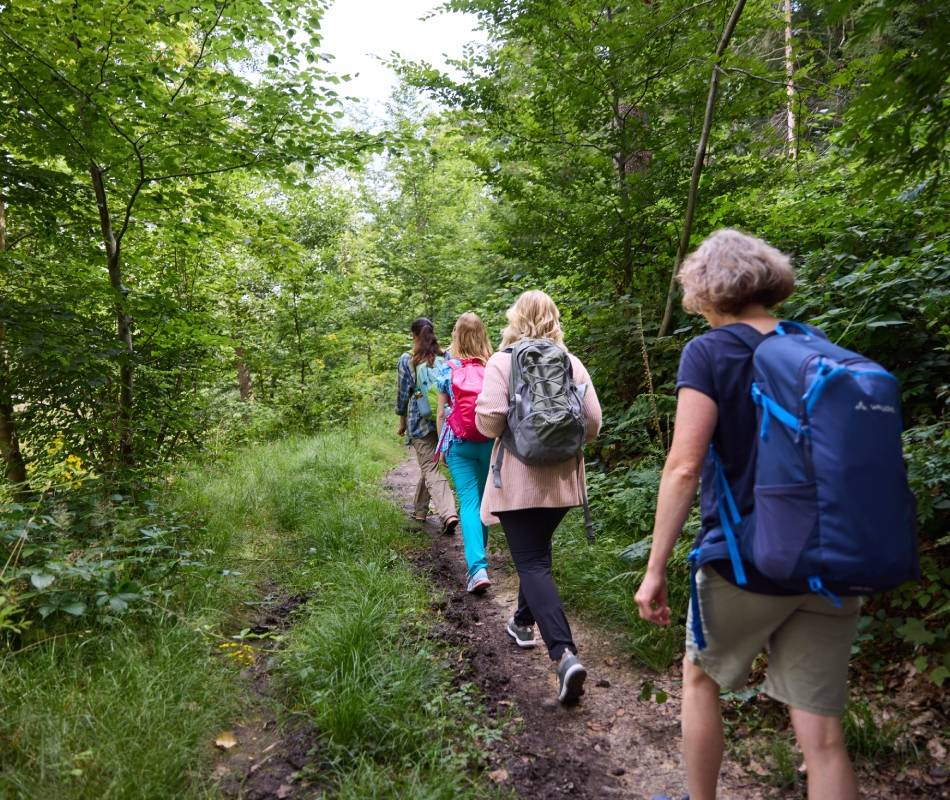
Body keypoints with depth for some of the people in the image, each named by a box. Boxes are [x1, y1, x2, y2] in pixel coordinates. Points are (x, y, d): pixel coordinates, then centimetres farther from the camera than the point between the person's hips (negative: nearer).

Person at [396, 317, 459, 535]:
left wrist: (402, 421, 12)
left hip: (419, 420, -4)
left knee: (431, 469, -5)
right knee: (429, 465, 19)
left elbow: (402, 393, 0)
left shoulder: (407, 360, -3)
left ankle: (448, 514, -22)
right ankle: (419, 511, 31)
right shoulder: (445, 357, 5)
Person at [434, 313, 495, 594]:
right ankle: (479, 550, 37)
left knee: (469, 502, -3)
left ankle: (478, 567, -16)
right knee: (484, 499, 19)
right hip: (491, 441, 2)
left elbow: (442, 413, 1)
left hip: (459, 444, -2)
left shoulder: (447, 368, -2)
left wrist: (441, 445, 11)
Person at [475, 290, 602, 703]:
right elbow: (593, 422, -2)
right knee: (537, 552, 24)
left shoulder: (502, 361, -9)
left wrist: (502, 432, 4)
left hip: (519, 478, -5)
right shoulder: (572, 363, 1)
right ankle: (524, 623, 41)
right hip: (560, 477, 5)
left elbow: (489, 418, -18)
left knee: (532, 563, -2)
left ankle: (564, 653, -16)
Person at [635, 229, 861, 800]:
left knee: (701, 678, 23)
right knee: (823, 737, 10)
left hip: (745, 560, -4)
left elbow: (684, 468, -19)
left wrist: (656, 569, -13)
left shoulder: (709, 352, -11)